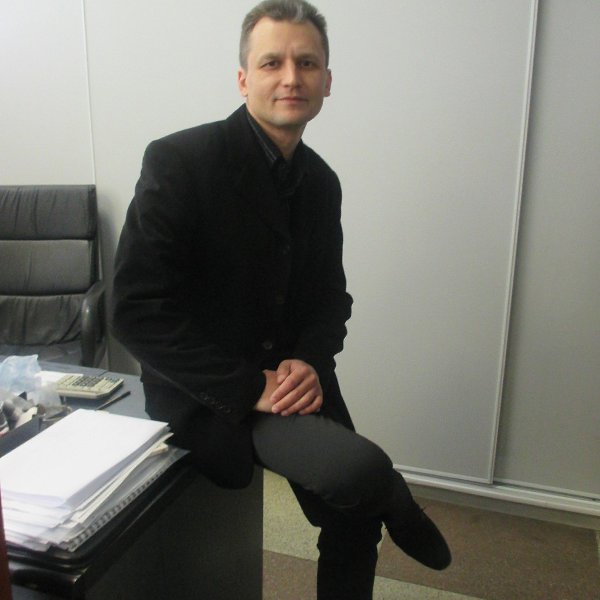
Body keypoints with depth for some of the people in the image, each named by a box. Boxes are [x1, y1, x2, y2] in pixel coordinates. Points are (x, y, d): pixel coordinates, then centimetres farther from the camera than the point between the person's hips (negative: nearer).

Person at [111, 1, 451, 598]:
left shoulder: (321, 180, 5)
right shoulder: (179, 161, -16)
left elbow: (330, 295, 11)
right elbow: (138, 311, -19)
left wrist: (312, 363, -10)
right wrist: (250, 388, -22)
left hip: (294, 383, 7)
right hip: (208, 395, -6)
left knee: (354, 525, 9)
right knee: (360, 469, -26)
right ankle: (400, 513, 8)